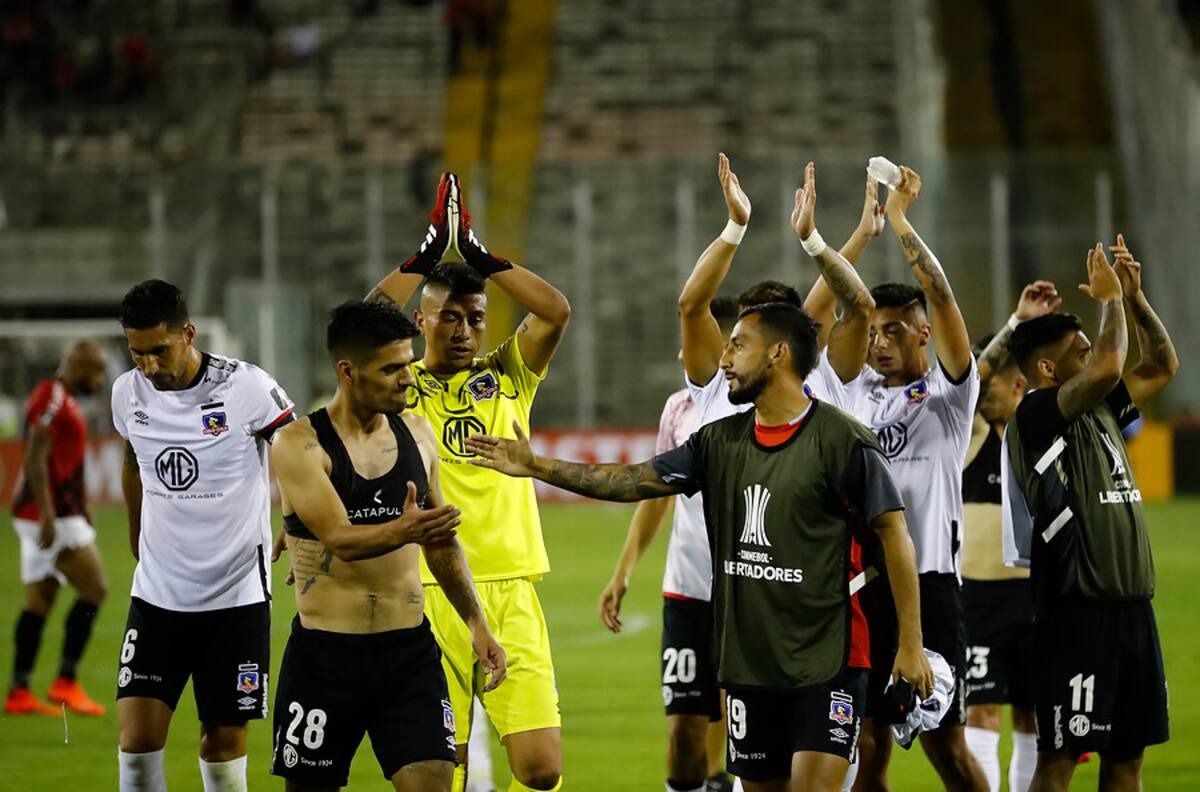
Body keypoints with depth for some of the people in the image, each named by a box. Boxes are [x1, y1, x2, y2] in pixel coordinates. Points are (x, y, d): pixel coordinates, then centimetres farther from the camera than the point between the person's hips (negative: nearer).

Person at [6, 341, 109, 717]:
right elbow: (35, 460, -20)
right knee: (94, 590, -7)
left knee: (40, 600, 9)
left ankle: (18, 693, 8)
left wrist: (79, 513, 27)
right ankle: (66, 682, -5)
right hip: (53, 514, -10)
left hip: (51, 514, 10)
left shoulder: (62, 400, 18)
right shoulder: (53, 399, -13)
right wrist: (48, 516, -24)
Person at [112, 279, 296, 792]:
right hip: (157, 594, 3)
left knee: (223, 742, 3)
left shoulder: (246, 388, -13)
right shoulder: (128, 393, 1)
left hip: (237, 596, -3)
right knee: (138, 736, -10)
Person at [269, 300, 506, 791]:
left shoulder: (417, 433, 8)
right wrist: (401, 532, -41)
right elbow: (341, 540, -22)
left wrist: (476, 624, 17)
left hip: (410, 651, 4)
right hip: (325, 654, -4)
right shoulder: (300, 444, -9)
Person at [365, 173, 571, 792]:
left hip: (511, 594, 1)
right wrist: (429, 252, -9)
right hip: (428, 596, -1)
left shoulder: (508, 378, 12)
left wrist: (477, 255, -3)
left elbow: (556, 312, -3)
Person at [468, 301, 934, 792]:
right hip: (748, 660, 7)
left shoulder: (842, 441, -9)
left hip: (826, 661, -7)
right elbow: (634, 481, 9)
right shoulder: (721, 441, 10)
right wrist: (537, 467, 4)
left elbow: (894, 535, -9)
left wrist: (911, 645, -12)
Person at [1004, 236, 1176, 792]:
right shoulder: (1036, 414, -9)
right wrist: (1110, 299, -8)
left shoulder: (1101, 412, 15)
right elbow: (1107, 369, -25)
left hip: (1131, 605, 9)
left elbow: (1162, 366, 25)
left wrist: (1135, 298, 12)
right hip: (1077, 607, -9)